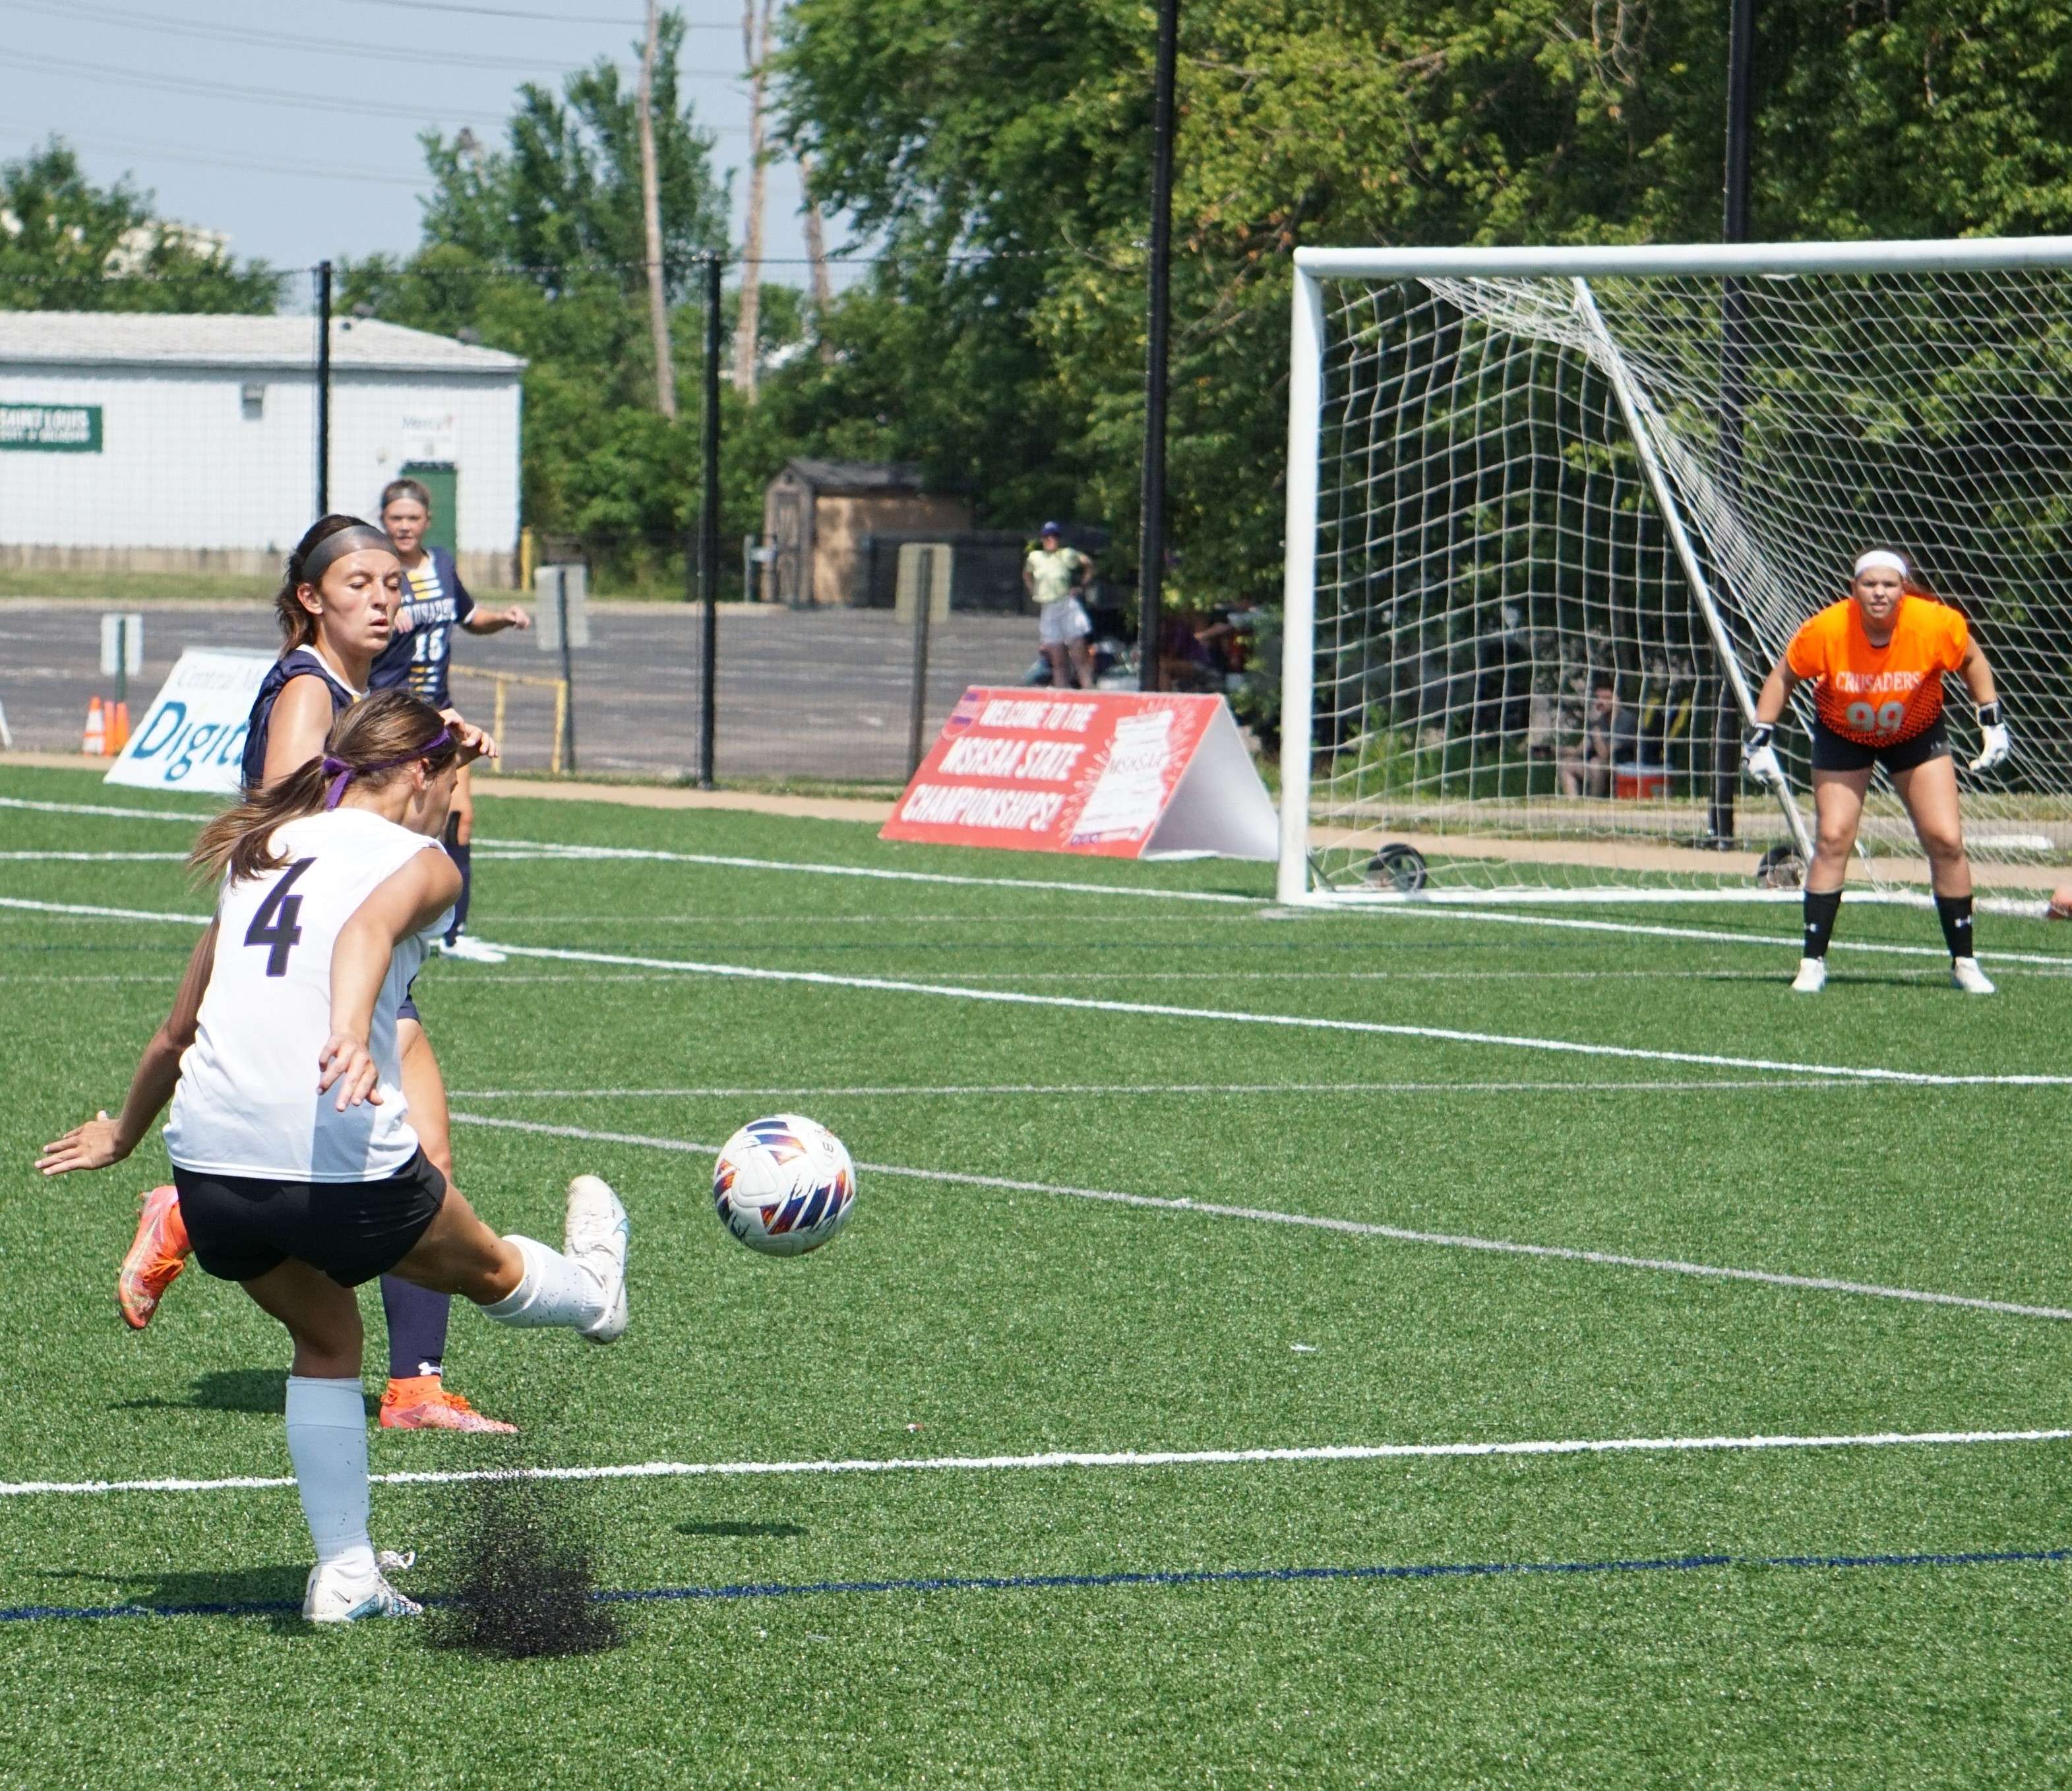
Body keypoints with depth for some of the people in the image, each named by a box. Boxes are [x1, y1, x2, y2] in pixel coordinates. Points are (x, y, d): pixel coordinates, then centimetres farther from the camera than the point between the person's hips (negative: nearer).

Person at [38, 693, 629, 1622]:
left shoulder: (261, 854, 21)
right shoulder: (419, 860, 3)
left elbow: (177, 1031, 28)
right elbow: (368, 929, -22)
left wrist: (122, 1134, 43)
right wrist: (349, 1036, -39)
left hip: (209, 1163, 6)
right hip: (341, 1161, -6)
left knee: (325, 1338, 27)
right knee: (485, 1271, 26)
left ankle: (344, 1574, 23)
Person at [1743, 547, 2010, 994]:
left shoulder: (1936, 625, -28)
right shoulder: (1826, 631, -29)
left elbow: (1971, 660, -5)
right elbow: (1783, 677, -11)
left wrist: (1993, 723, -7)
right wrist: (1760, 740, -15)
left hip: (1917, 734, 1)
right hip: (1841, 736, -1)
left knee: (1946, 841, -7)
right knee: (1833, 839, -12)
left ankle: (1964, 963, 6)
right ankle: (1813, 964, -3)